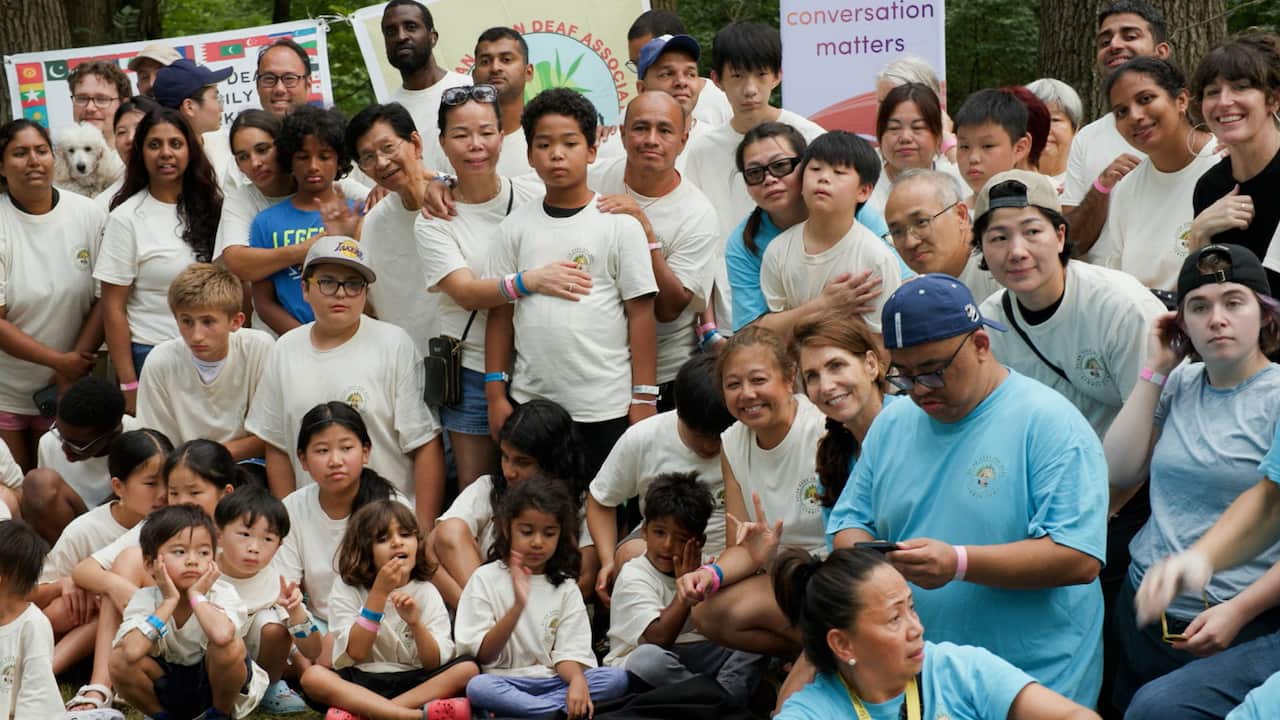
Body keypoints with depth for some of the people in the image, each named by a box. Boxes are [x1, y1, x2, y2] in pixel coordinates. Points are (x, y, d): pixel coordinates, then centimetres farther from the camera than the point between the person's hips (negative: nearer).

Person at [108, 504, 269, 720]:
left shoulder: (222, 593, -21)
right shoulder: (145, 599, -15)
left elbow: (222, 635, -46)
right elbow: (132, 651, -37)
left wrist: (196, 595, -30)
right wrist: (170, 601, -30)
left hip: (214, 685, -2)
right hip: (169, 687, 2)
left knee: (231, 646, -34)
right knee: (119, 660, -26)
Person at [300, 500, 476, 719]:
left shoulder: (426, 592, 4)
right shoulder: (346, 588, 1)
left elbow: (436, 664, -2)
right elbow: (356, 653, -9)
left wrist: (415, 622, -20)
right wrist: (379, 593, -14)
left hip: (414, 682, 1)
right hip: (361, 683, -1)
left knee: (468, 668, -25)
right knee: (313, 676, -31)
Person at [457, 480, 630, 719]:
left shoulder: (565, 589, 12)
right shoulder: (485, 579, 5)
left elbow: (568, 653, 2)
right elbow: (482, 655, -3)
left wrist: (577, 680, -23)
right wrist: (517, 607, -17)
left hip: (553, 681, 3)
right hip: (505, 680, -3)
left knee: (617, 678, -22)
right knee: (477, 687, -36)